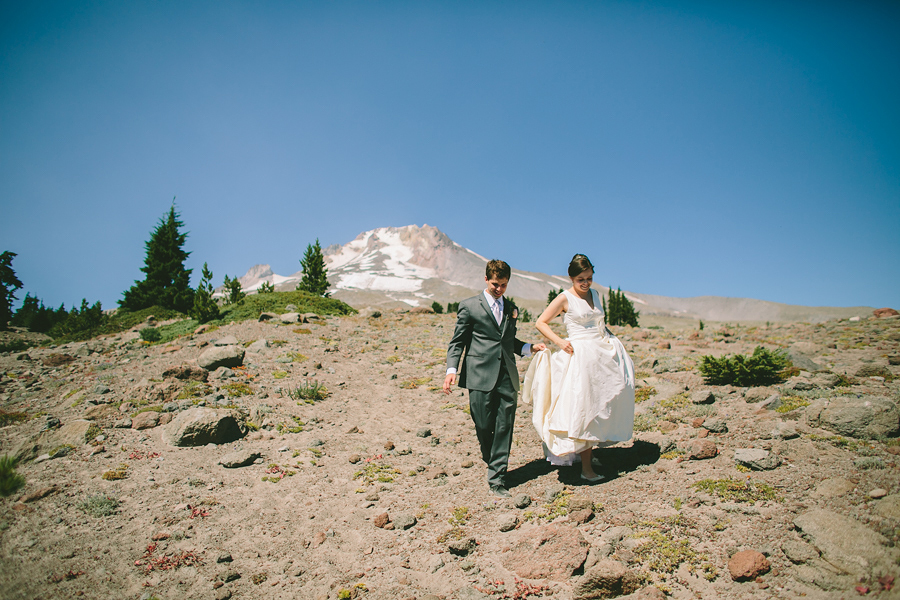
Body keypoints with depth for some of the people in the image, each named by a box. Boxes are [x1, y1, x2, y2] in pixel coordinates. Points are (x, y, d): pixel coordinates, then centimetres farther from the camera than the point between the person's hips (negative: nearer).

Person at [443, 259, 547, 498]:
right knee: (484, 427, 2)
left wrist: (530, 347, 6)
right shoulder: (469, 306, 3)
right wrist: (451, 370, -11)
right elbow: (457, 341, 2)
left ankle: (496, 478, 7)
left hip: (507, 377, 4)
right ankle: (493, 463, 30)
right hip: (480, 376, -3)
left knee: (504, 428, 0)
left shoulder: (511, 309, 17)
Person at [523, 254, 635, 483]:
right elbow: (540, 322, -5)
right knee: (584, 411, -4)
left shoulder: (594, 294, 12)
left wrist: (610, 337, 8)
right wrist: (560, 341, -16)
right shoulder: (565, 298, -6)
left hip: (602, 352, 7)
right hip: (580, 356, -7)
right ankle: (586, 467, 4)